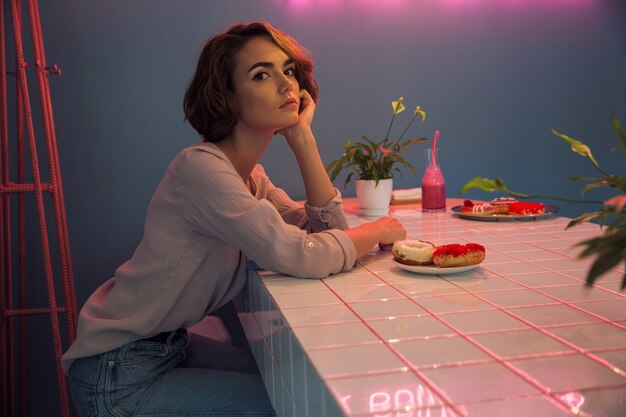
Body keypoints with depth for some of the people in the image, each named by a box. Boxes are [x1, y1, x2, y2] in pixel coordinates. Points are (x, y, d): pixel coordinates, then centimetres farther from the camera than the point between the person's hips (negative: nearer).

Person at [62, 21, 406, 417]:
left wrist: (302, 136, -8)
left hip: (169, 343, 9)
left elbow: (328, 228, -2)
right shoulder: (201, 167, -24)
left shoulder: (250, 175, 4)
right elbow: (301, 257, -31)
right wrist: (380, 230, -13)